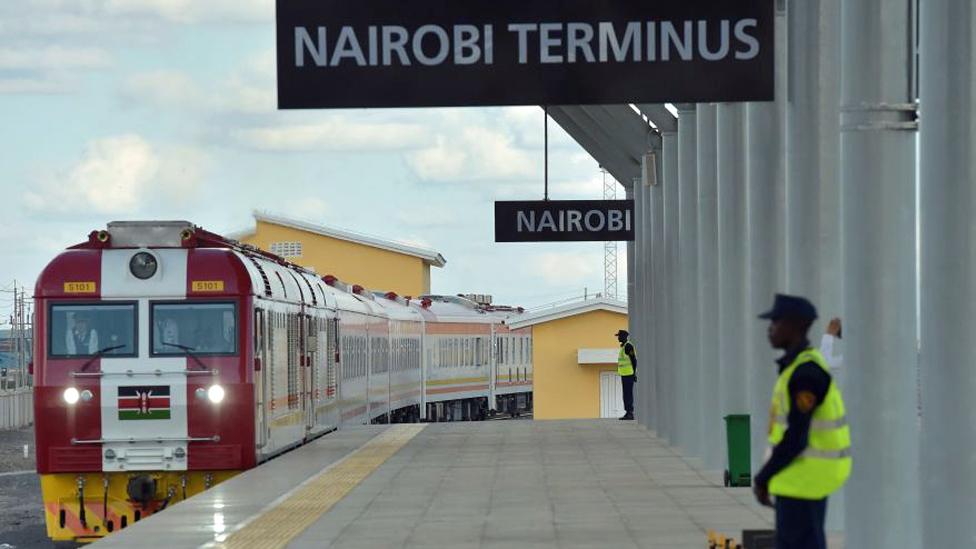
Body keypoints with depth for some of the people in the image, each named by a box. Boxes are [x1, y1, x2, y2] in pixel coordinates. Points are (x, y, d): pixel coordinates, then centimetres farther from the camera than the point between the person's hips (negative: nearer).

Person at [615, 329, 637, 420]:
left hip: (629, 374, -10)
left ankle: (630, 413, -9)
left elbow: (634, 360, -17)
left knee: (628, 393, -10)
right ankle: (628, 413, 10)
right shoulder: (623, 346, 18)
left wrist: (634, 374, -19)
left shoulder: (628, 346, -14)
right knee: (626, 394, 9)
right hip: (625, 374, 10)